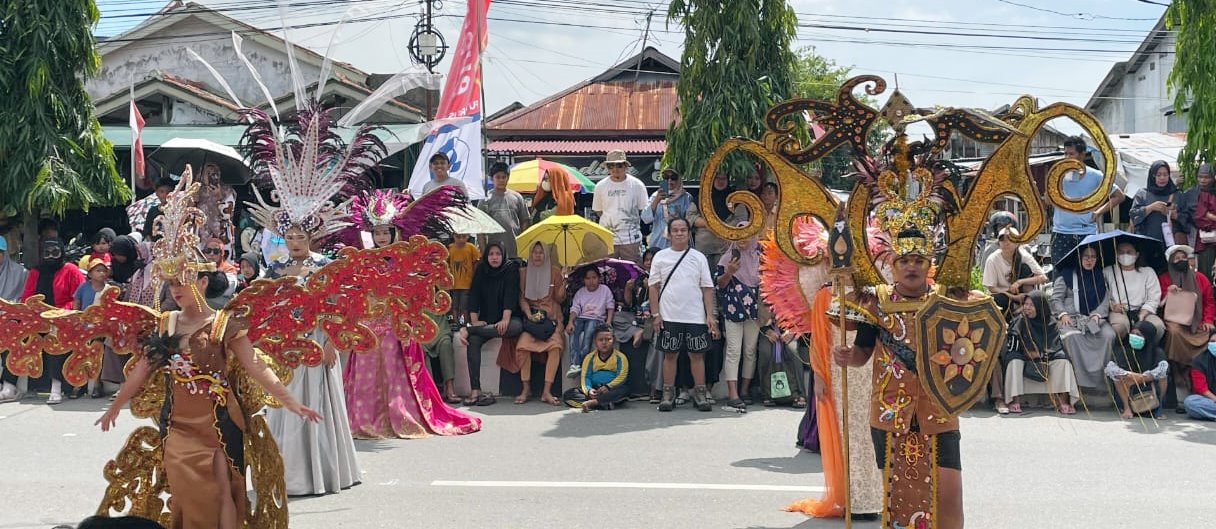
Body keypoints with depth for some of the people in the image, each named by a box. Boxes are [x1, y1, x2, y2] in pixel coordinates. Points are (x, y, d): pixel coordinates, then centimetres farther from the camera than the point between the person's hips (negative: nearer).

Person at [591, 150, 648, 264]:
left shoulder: (637, 185, 1)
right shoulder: (600, 186, 6)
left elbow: (643, 211, 7)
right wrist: (611, 221, 7)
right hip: (607, 239, 2)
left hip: (631, 238, -1)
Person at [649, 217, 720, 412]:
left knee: (697, 354, 1)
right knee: (670, 354, 3)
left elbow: (707, 288, 6)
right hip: (669, 316, 0)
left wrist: (710, 316, -2)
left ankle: (700, 394, 7)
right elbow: (653, 286, 5)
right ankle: (668, 394, 9)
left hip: (695, 316, 0)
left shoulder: (698, 257, 7)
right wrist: (656, 314, -3)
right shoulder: (661, 257, 6)